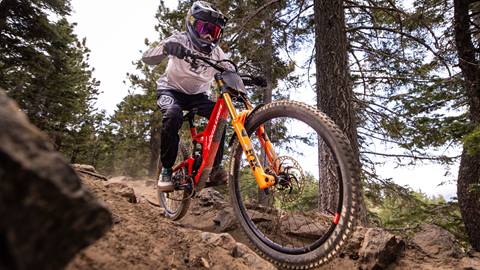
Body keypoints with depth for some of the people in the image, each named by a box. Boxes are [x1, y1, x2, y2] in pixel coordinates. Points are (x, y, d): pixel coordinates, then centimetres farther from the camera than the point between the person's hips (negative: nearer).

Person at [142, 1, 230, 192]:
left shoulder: (216, 53, -7)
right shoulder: (180, 40, -17)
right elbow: (147, 59, -27)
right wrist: (165, 47, -49)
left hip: (197, 94, 3)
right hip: (171, 90, -3)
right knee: (173, 115, -37)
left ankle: (215, 166, -13)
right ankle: (166, 169, -20)